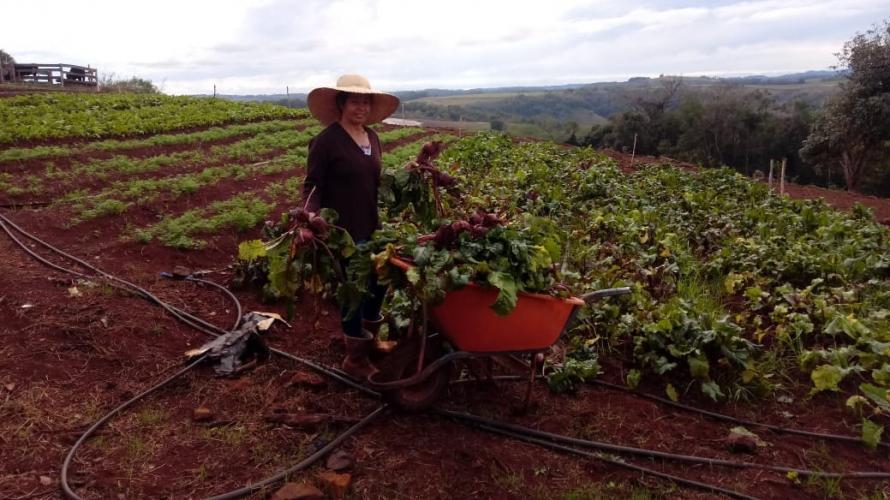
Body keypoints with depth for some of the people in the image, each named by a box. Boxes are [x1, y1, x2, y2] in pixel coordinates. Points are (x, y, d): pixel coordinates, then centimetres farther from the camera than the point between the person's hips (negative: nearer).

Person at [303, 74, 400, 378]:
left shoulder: (372, 137, 8)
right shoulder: (326, 141, -14)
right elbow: (313, 186, -13)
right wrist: (310, 218, -27)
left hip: (371, 226, 7)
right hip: (343, 231, -7)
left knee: (378, 281, 18)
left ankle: (370, 340, 42)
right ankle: (355, 359, 20)